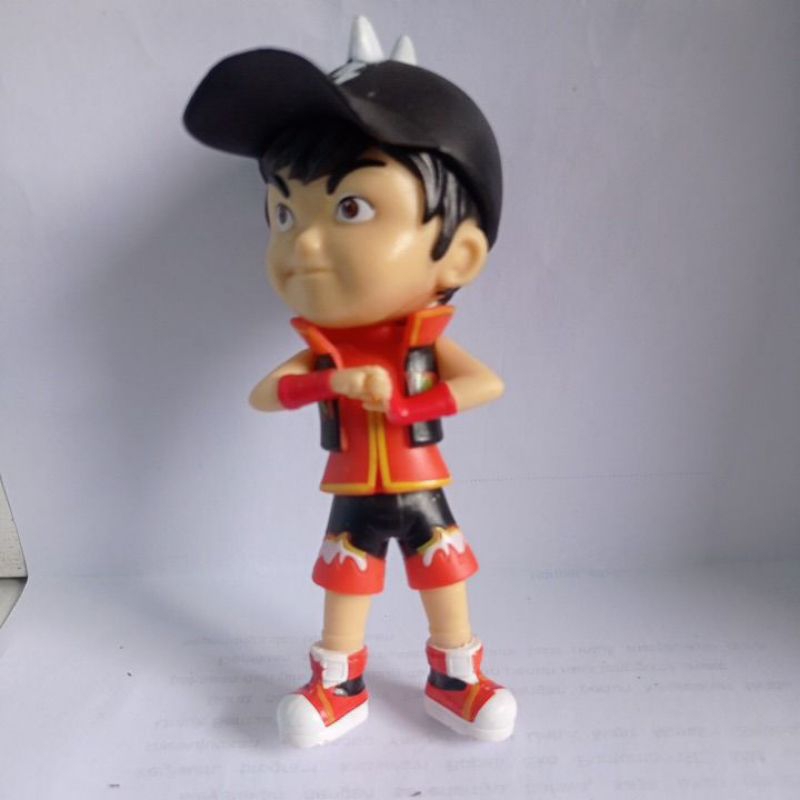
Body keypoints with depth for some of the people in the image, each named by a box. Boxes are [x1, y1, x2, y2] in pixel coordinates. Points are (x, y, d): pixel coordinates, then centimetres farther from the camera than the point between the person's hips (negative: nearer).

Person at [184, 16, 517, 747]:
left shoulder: (428, 343, -14)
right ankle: (338, 687, 33)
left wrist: (398, 401, -30)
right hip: (353, 499, 2)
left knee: (444, 576, 11)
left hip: (421, 492, -1)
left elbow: (488, 384, -24)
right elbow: (261, 395, -13)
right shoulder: (318, 350, -8)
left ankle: (457, 678, 33)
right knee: (344, 578, 13)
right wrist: (328, 383, -30)